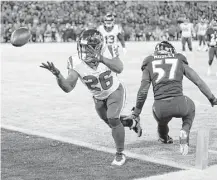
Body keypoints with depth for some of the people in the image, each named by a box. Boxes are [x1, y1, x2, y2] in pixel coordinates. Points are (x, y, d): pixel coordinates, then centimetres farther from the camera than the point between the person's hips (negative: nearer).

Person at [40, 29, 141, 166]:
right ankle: (133, 123, 53)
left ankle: (121, 154, -3)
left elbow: (119, 68, -53)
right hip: (98, 97, 4)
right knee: (111, 122, 20)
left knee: (113, 119, -22)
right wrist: (57, 75, -53)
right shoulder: (76, 63, -28)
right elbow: (68, 88, -33)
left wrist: (101, 59, -67)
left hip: (115, 91, -4)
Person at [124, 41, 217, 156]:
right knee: (190, 108, 35)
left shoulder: (149, 64, 15)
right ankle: (185, 131, 11)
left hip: (160, 108, 1)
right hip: (179, 104, -1)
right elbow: (199, 82, 17)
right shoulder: (179, 61, 17)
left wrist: (136, 113, 17)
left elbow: (143, 91, 9)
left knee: (162, 120, 37)